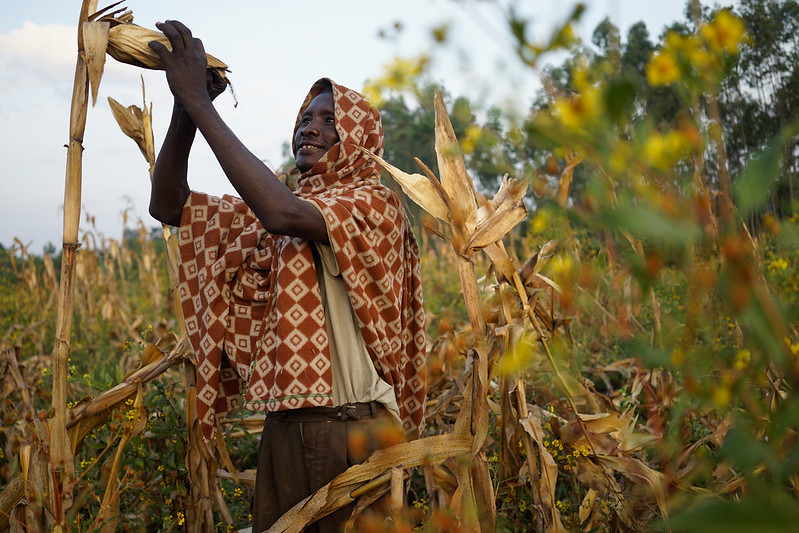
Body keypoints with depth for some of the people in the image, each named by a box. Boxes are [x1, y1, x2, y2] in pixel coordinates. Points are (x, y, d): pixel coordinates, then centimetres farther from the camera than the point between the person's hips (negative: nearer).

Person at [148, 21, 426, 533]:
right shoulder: (275, 206, 13)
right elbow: (169, 205, 9)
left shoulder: (373, 203, -7)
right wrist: (184, 108, -8)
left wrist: (201, 104, -23)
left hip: (352, 431, -6)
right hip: (283, 429, 6)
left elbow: (284, 213, -27)